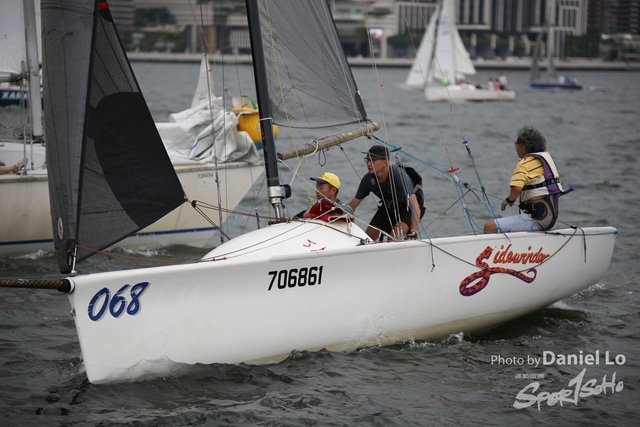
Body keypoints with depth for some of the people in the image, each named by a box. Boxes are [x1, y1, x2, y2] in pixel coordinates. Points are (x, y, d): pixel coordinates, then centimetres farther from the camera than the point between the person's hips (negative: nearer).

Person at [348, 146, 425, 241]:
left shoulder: (399, 175, -36)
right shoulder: (368, 179, -19)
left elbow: (413, 202, -44)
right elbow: (353, 203, -3)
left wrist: (414, 232, -55)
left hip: (409, 206, -6)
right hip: (390, 206, 6)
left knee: (394, 237, -29)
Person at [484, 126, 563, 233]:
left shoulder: (525, 163, -12)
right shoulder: (547, 157, 16)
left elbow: (516, 188, -28)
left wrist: (509, 200, -7)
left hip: (537, 219, -10)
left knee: (489, 227, -18)